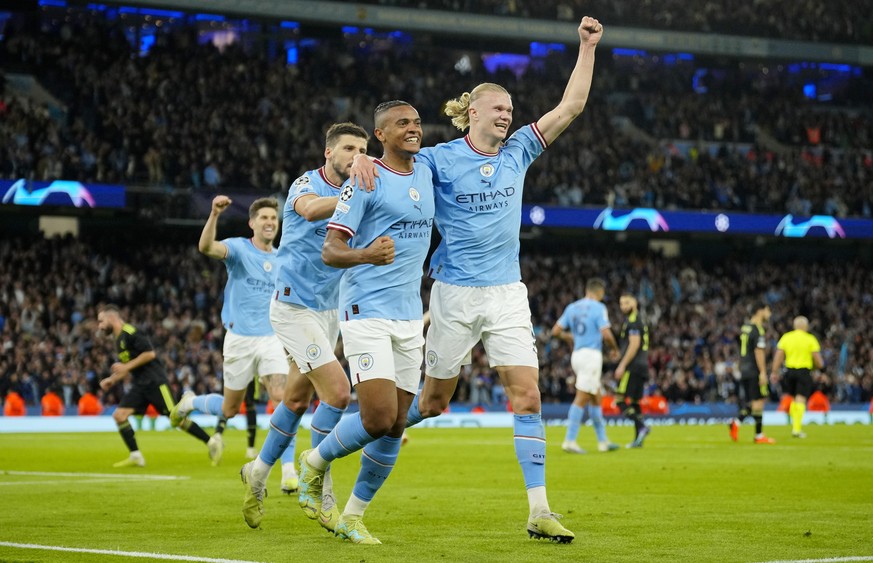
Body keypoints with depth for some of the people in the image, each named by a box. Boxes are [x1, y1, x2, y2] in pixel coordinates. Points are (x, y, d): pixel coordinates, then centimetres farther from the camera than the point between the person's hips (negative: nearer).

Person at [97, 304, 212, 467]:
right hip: (140, 385, 9)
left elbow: (150, 353, -18)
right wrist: (112, 379, 13)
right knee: (119, 414, -6)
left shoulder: (130, 333, -11)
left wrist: (126, 367, -16)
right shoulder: (119, 339, 18)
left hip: (154, 381, -9)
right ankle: (136, 457, -5)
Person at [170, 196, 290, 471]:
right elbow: (206, 247, -30)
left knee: (283, 397, -17)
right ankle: (190, 402, 42)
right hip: (239, 338, -3)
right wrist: (214, 214, -46)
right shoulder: (239, 248, -7)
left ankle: (289, 472, -15)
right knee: (231, 409, 9)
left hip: (271, 339, 3)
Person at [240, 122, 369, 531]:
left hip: (328, 310, 8)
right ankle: (319, 493, -7)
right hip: (294, 307, -8)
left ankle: (258, 473, 36)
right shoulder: (306, 183, -13)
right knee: (337, 391, -17)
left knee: (298, 399, 16)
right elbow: (311, 209, -37)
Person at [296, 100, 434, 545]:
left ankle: (353, 516, 16)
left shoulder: (426, 173, 11)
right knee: (379, 419, -16)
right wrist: (364, 255, -33)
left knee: (396, 427, 4)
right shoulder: (366, 180, -9)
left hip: (409, 317, 7)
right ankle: (316, 461, 12)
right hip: (367, 312, -7)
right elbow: (330, 250, -15)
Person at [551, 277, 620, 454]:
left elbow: (556, 331, 10)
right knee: (581, 399, -9)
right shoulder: (598, 308, -8)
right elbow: (606, 334, -16)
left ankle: (603, 441, 19)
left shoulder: (572, 307, 11)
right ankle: (569, 441, -13)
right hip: (592, 354, -7)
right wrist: (615, 349, 1)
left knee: (595, 398, 15)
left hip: (577, 354, 7)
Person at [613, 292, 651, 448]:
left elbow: (634, 345, -19)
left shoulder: (633, 321, -10)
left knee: (620, 400, -11)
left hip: (633, 366, -10)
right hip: (642, 366, 10)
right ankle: (638, 439, 8)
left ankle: (641, 426, -22)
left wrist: (622, 365, -19)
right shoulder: (639, 321, 21)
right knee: (634, 402, 11)